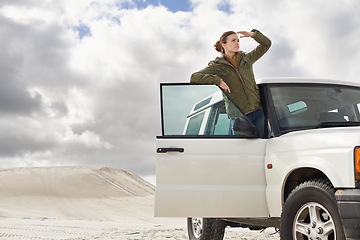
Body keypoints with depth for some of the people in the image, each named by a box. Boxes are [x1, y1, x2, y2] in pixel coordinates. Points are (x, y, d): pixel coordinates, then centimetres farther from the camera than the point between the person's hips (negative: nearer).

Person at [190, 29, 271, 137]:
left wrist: (253, 34, 5)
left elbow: (266, 44, 22)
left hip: (258, 112, 3)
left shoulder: (246, 59, 15)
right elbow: (194, 77, -9)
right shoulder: (217, 66, 2)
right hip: (239, 116, -3)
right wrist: (218, 80, -17)